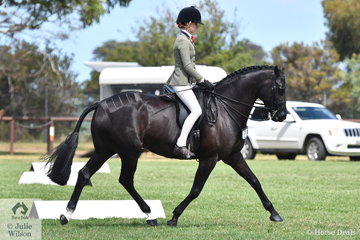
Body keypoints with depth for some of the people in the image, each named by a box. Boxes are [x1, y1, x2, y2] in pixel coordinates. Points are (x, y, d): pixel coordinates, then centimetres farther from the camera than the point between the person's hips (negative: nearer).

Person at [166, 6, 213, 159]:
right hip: (181, 83, -11)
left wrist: (199, 80, 20)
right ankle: (180, 145, -29)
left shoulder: (185, 40, 18)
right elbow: (187, 66, -19)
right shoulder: (183, 41, -14)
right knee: (196, 110, -23)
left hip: (184, 82, 11)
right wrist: (202, 80, -13)